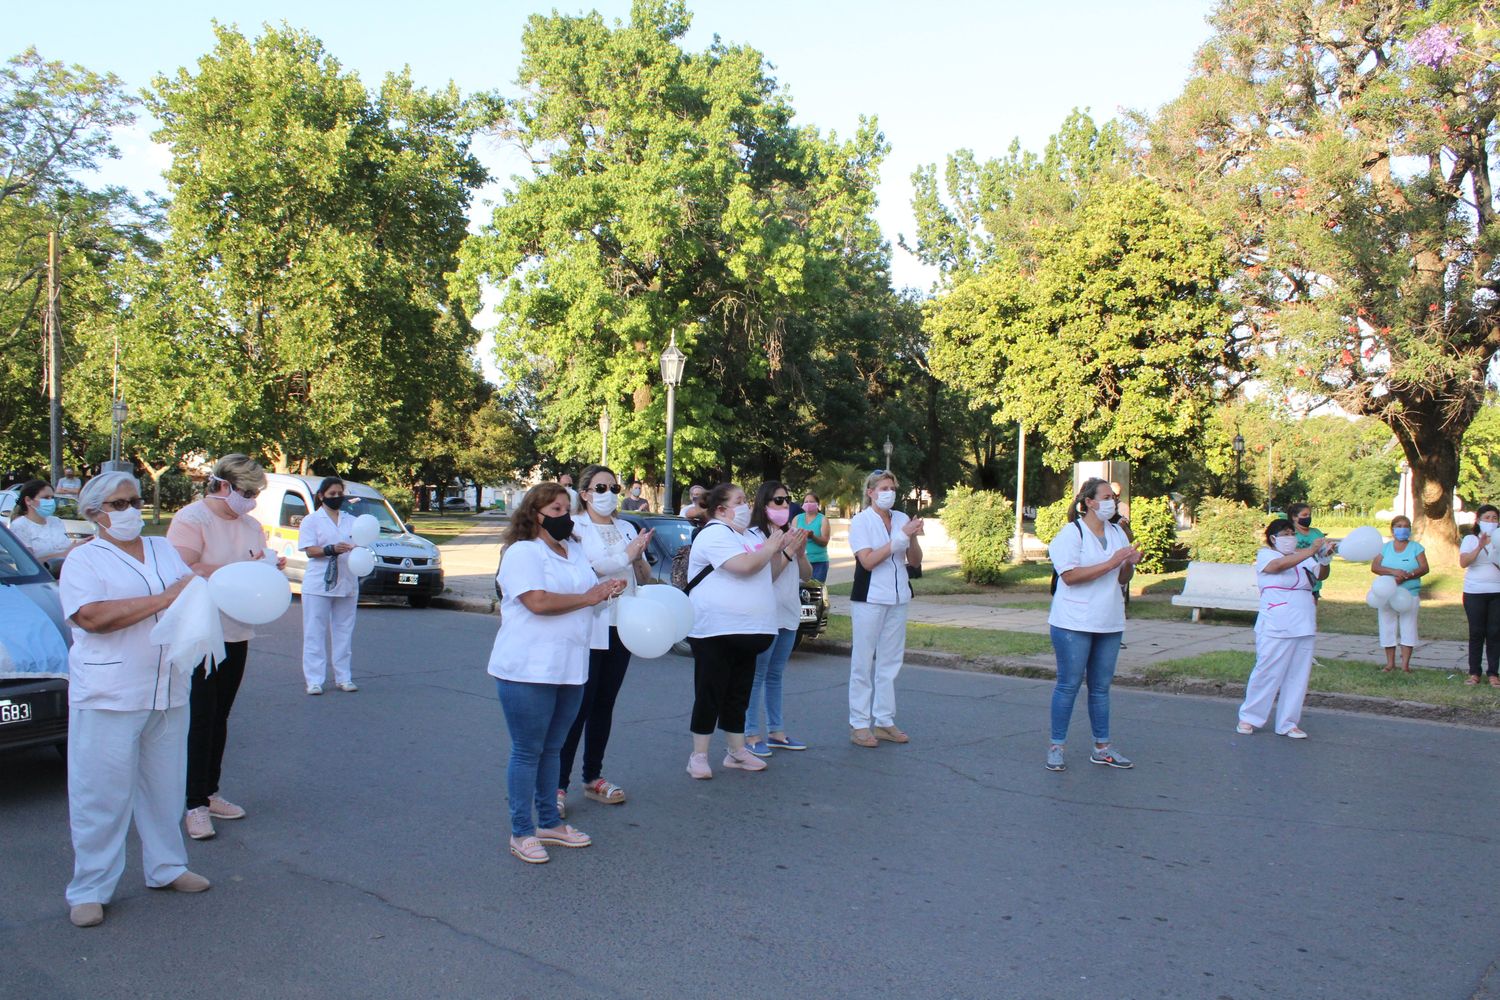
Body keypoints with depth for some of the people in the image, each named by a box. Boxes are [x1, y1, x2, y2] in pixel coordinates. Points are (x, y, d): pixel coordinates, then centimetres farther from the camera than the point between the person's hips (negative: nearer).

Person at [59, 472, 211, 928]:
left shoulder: (166, 549, 14)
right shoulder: (84, 559, -4)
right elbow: (91, 617, -19)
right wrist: (165, 599, -20)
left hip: (167, 692, 5)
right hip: (108, 697, -5)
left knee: (164, 785, 14)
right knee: (102, 793, 1)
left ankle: (166, 866, 27)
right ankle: (90, 889, 12)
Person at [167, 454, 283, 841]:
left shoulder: (251, 525, 13)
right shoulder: (191, 519, -11)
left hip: (236, 634, 7)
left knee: (220, 717, 13)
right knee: (200, 719, -3)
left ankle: (210, 793, 22)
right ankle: (195, 805, 4)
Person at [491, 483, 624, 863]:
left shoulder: (575, 550, 15)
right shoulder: (522, 553, -11)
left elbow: (591, 588, 22)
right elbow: (538, 602, -22)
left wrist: (607, 588, 0)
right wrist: (587, 598, -13)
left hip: (570, 669, 8)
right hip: (528, 671, -8)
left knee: (552, 749, 16)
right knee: (527, 751, 1)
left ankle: (549, 823, 28)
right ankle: (521, 833, 11)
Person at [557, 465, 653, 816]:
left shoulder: (627, 529, 15)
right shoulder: (574, 527, -3)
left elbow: (645, 577, 14)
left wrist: (639, 557, -7)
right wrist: (625, 556, -17)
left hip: (621, 628, 6)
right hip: (587, 628, -6)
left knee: (604, 705, 11)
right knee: (578, 707, -8)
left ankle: (593, 778, 20)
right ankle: (558, 785, -2)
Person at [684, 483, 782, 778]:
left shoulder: (745, 536, 19)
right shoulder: (715, 534, -12)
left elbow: (765, 575, 24)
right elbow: (744, 566, -24)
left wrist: (782, 551, 11)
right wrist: (770, 548, -9)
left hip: (745, 631, 9)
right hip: (715, 631, -9)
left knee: (738, 694, 14)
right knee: (710, 694, -2)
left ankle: (737, 752, 24)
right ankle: (699, 755, 7)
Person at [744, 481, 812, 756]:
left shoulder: (789, 535, 13)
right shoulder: (754, 536, -8)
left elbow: (806, 574, 12)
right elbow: (765, 576, -15)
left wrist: (800, 550, -4)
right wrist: (787, 551, -19)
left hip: (789, 615, 7)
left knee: (775, 675, 13)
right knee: (757, 676, -4)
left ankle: (776, 731, 19)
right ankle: (751, 735, -1)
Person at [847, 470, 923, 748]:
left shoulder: (901, 519, 7)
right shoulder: (860, 521, -5)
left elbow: (915, 562, 8)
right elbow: (868, 560, -16)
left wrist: (913, 538, -11)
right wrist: (900, 537, -18)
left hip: (897, 599, 5)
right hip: (869, 598, -5)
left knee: (890, 662, 9)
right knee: (863, 662, 0)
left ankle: (884, 721, 16)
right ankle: (859, 724, 5)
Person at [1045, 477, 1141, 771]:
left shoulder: (1118, 533, 11)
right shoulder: (1072, 533, -9)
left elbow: (1123, 579, 16)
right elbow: (1070, 575, -20)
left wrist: (1130, 564, -7)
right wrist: (1112, 562, -21)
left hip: (1109, 624, 6)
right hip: (1074, 624, -6)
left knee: (1101, 686, 12)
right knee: (1069, 684, -1)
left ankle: (1102, 747, 21)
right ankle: (1056, 746, 9)